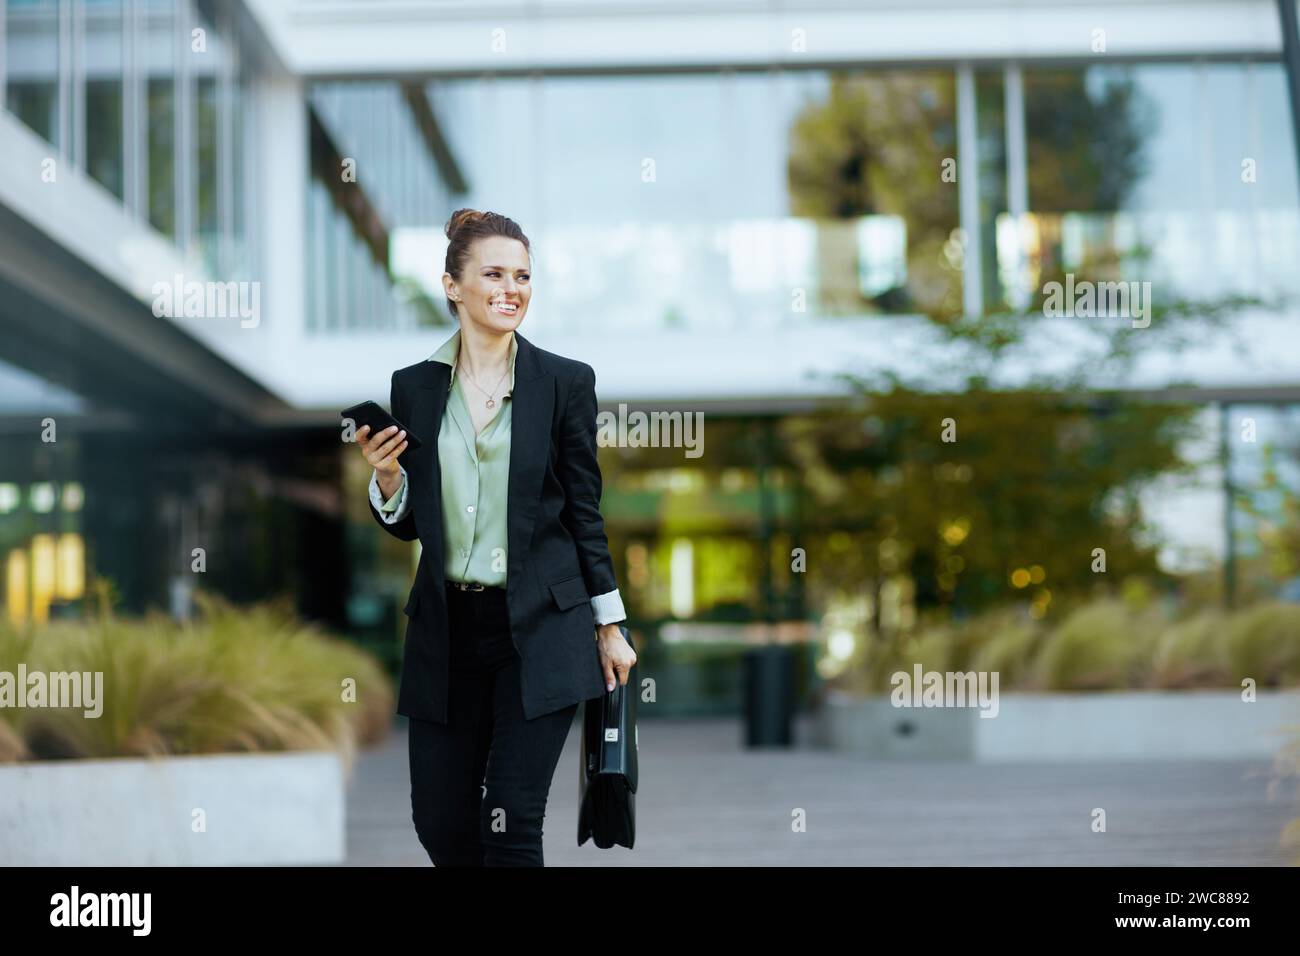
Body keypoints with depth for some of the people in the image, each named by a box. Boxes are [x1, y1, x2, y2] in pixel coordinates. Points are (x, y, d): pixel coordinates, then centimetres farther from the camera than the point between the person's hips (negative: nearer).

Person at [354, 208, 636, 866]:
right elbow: (406, 523, 11)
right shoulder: (412, 387, 4)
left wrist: (610, 627, 3)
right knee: (441, 822, 8)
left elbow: (585, 510, 2)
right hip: (447, 631, 3)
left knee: (512, 824, -6)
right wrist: (385, 477, -10)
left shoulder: (565, 382, -2)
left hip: (540, 629, -3)